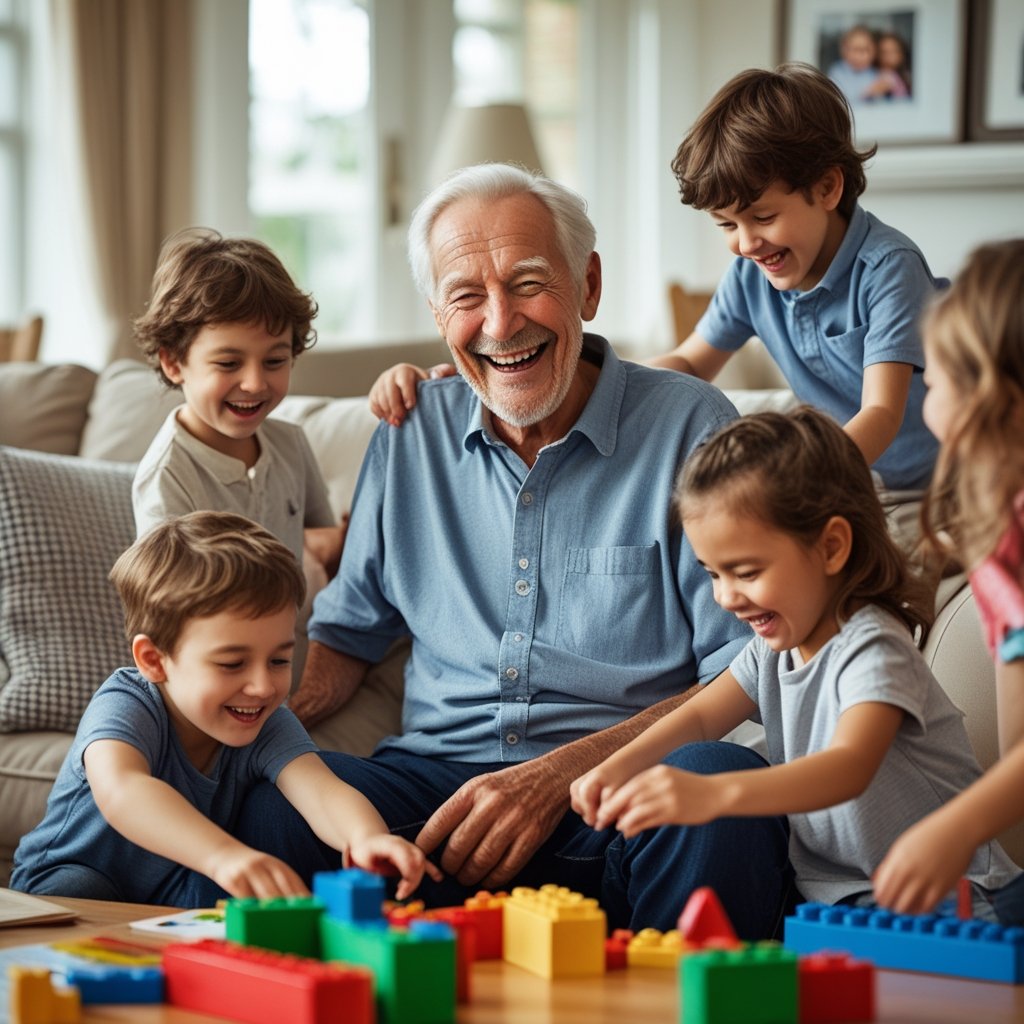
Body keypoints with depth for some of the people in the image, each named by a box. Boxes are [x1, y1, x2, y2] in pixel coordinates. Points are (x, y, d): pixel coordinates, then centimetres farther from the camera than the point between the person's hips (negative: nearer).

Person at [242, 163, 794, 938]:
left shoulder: (693, 428, 0)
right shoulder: (412, 436, 14)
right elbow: (349, 631, 25)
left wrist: (557, 775, -18)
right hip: (437, 779, 3)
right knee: (271, 804, -29)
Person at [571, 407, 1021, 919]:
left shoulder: (872, 649, -20)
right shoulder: (776, 643, 9)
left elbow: (850, 767, -36)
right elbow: (702, 715, 5)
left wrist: (713, 794, -51)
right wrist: (620, 765, -17)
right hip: (821, 887, 7)